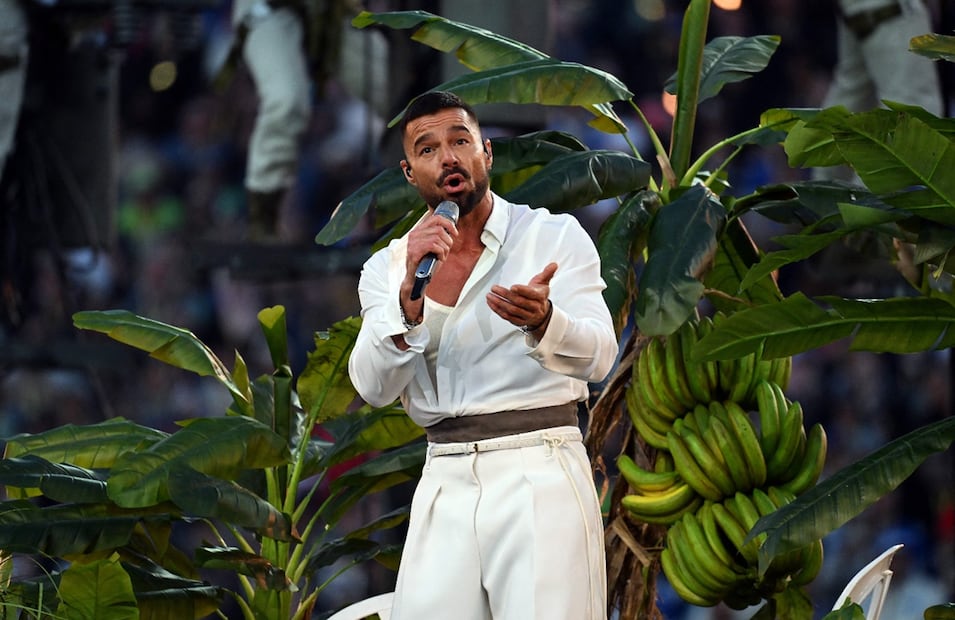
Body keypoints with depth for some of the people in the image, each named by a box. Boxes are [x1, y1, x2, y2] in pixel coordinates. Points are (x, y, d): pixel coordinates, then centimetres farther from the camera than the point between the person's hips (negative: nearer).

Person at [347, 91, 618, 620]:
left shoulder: (556, 236, 1)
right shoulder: (387, 269, 9)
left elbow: (598, 356, -12)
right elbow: (374, 387, -5)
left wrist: (541, 321, -33)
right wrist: (411, 290, -19)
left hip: (540, 476, -3)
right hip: (444, 486, 3)